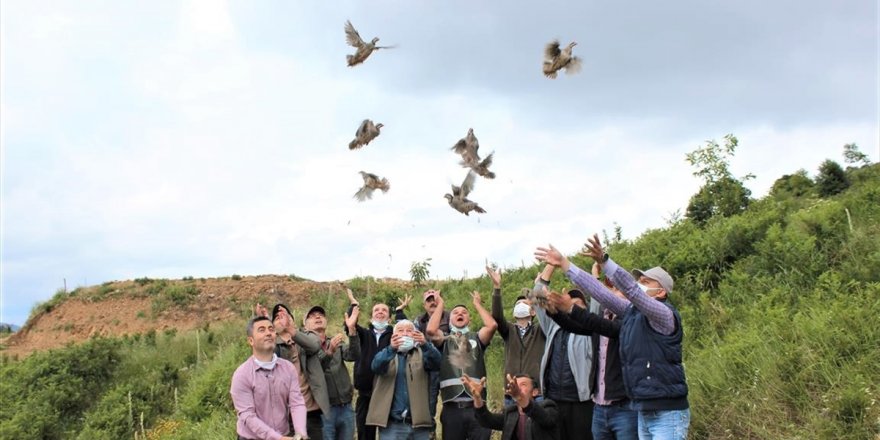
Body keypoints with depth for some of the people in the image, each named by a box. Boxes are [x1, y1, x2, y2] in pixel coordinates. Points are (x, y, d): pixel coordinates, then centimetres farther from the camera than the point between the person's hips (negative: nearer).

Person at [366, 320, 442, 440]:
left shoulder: (422, 353, 10)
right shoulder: (387, 353, 9)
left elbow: (436, 362, -11)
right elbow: (376, 366, -14)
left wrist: (425, 345, -31)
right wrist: (391, 349, -34)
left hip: (418, 422, 1)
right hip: (391, 424, -1)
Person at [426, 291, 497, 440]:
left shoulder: (476, 338, 14)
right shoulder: (445, 341, 14)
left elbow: (492, 325, -5)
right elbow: (431, 330, -8)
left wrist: (477, 304, 8)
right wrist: (440, 304, 6)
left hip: (476, 406, 0)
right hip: (452, 407, 0)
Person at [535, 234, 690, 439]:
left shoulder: (665, 315, -11)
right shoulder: (632, 312, 11)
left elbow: (631, 290, -26)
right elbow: (600, 292, 9)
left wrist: (603, 260, -38)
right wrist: (563, 264, 6)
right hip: (644, 413, 8)